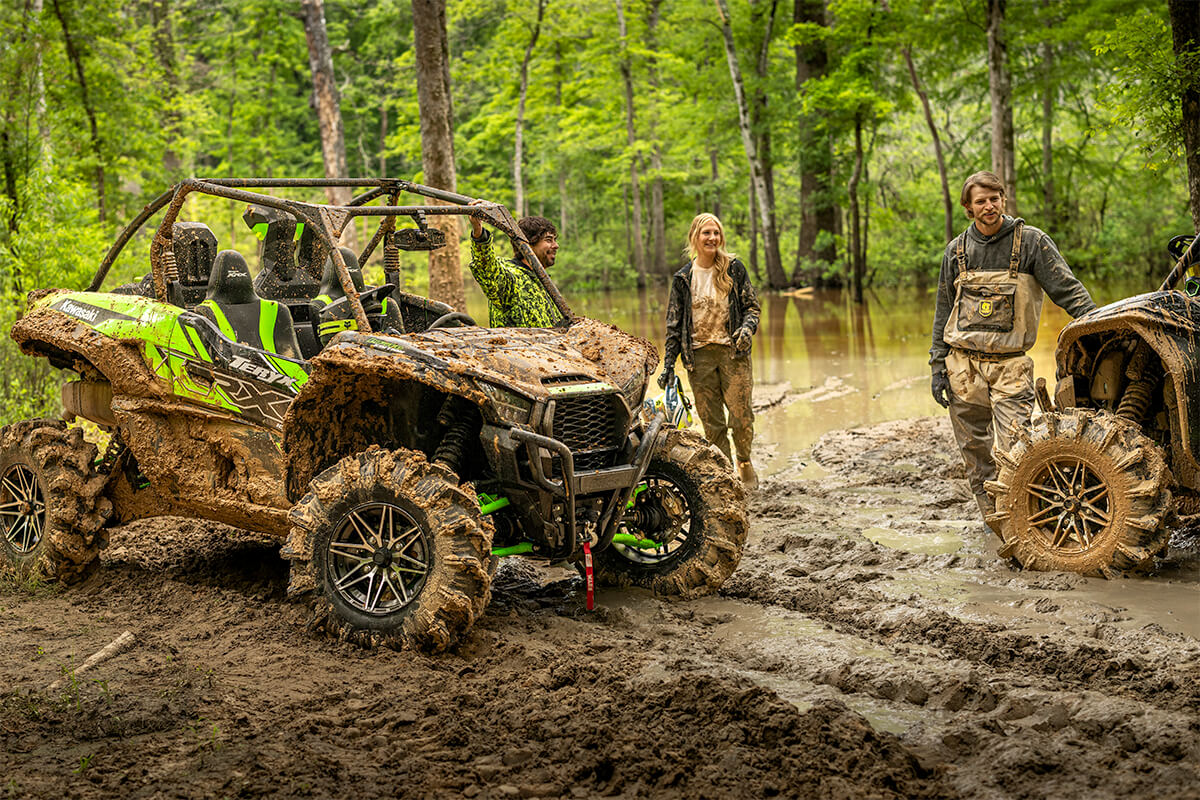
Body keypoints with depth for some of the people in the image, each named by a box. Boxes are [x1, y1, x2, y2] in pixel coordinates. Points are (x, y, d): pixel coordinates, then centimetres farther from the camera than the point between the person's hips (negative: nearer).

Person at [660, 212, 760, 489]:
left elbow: (751, 305, 7)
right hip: (699, 354, 1)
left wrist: (747, 328, -14)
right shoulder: (683, 278, 6)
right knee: (711, 424, 1)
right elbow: (674, 323, 9)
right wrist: (668, 364, 4)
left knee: (741, 418, -7)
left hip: (732, 351, -1)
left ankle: (745, 462, 21)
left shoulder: (734, 268, 3)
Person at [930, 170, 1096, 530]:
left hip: (1011, 364, -3)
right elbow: (944, 310, 15)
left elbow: (1066, 288, -3)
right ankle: (993, 518, 22)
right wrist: (938, 365, 10)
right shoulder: (957, 250, 9)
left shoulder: (1031, 241, -1)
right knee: (975, 449, 8)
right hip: (963, 364, 3)